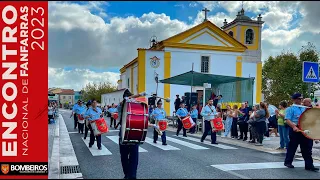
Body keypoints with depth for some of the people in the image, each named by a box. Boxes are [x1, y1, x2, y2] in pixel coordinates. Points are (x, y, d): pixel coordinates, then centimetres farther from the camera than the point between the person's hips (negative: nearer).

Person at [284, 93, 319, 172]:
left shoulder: (304, 109, 17)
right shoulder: (290, 109, -3)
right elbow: (287, 120, -14)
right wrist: (294, 126, -29)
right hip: (295, 130, -6)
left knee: (307, 148, 5)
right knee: (292, 146, 4)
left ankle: (309, 165, 9)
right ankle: (288, 162, 19)